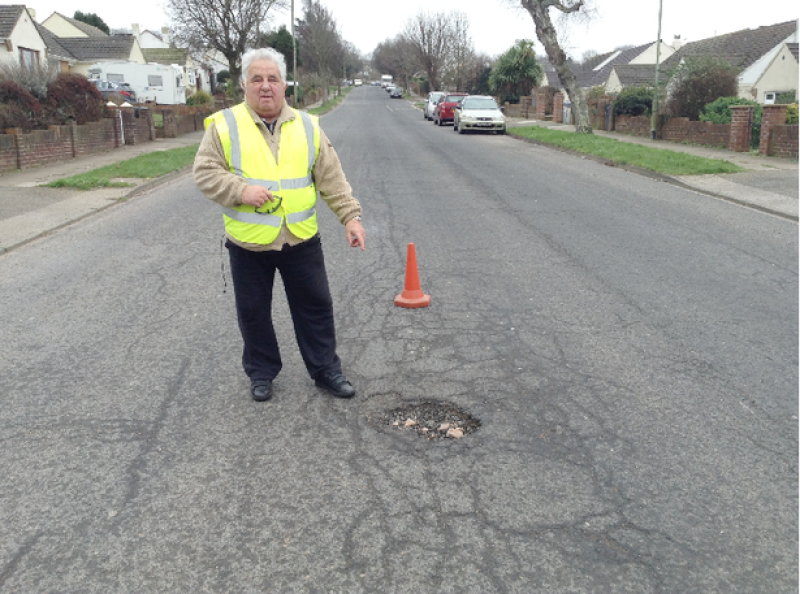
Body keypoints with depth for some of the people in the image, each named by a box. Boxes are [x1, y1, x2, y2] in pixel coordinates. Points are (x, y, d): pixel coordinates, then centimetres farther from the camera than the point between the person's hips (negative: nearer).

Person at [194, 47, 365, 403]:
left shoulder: (306, 126, 5)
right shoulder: (224, 125, -2)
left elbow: (332, 178, 4)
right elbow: (205, 173, -5)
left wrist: (350, 215, -4)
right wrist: (241, 190, -20)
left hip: (302, 240, 2)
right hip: (248, 243, -1)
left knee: (315, 307, 9)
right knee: (254, 313, 11)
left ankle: (325, 370, 26)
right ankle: (261, 373, 31)